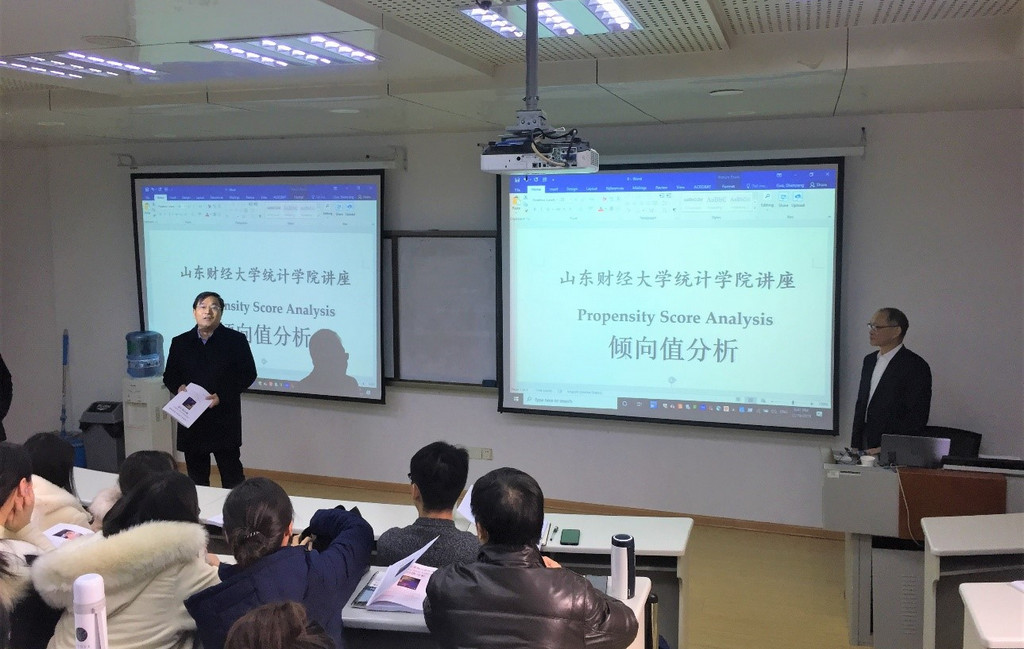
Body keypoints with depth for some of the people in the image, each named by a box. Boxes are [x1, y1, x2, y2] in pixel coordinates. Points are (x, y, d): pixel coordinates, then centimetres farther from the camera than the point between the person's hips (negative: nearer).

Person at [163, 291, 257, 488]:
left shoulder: (236, 340, -1)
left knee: (231, 474, 2)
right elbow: (169, 376, 15)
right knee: (196, 475, 11)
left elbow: (248, 374, -3)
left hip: (225, 420, -3)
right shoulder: (180, 343, 9)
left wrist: (222, 396, -14)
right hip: (191, 420, 3)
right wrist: (179, 387, -8)